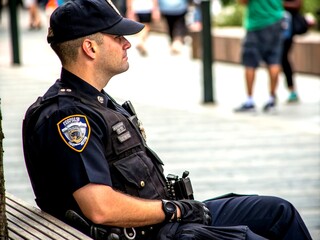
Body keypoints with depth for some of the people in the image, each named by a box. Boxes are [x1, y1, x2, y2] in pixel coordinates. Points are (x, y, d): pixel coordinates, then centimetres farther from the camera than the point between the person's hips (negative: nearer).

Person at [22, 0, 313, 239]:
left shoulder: (98, 101, 14)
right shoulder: (66, 115, -20)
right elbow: (101, 208, -29)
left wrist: (182, 205, 7)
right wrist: (174, 209, -16)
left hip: (162, 216, 11)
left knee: (280, 211, 11)